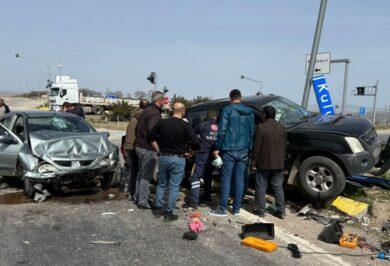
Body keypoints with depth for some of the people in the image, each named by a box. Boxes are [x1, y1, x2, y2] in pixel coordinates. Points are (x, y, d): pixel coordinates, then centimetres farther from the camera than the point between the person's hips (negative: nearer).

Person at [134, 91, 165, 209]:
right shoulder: (155, 113, -17)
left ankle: (137, 197, 28)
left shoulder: (146, 110, 14)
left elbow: (137, 128, 18)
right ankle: (143, 201, 3)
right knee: (146, 176, -3)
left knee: (141, 173, 18)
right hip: (148, 148, -10)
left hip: (139, 146, 10)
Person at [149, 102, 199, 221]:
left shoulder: (162, 123, 1)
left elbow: (152, 137, 9)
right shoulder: (185, 126, -11)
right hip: (178, 159, -4)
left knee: (161, 184, 19)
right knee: (174, 187, 6)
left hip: (163, 157, 4)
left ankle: (157, 209, 24)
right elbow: (196, 143, -14)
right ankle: (169, 213, 10)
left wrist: (158, 150, 13)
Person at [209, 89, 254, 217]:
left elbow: (222, 130, -10)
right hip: (244, 150, 5)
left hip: (229, 149, -5)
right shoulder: (249, 112, 10)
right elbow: (252, 131, 13)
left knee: (226, 179, 0)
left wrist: (218, 148, -4)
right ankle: (236, 209, 15)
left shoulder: (227, 109, -5)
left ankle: (222, 209, 3)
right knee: (239, 179, 9)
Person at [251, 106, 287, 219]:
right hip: (279, 163, 5)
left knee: (261, 187, 7)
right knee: (278, 187, 12)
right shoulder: (282, 128, 5)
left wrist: (254, 161, -4)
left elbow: (257, 146, -13)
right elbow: (284, 145, 10)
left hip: (263, 163, -5)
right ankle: (281, 210, 14)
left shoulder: (261, 127, -13)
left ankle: (261, 210, 11)